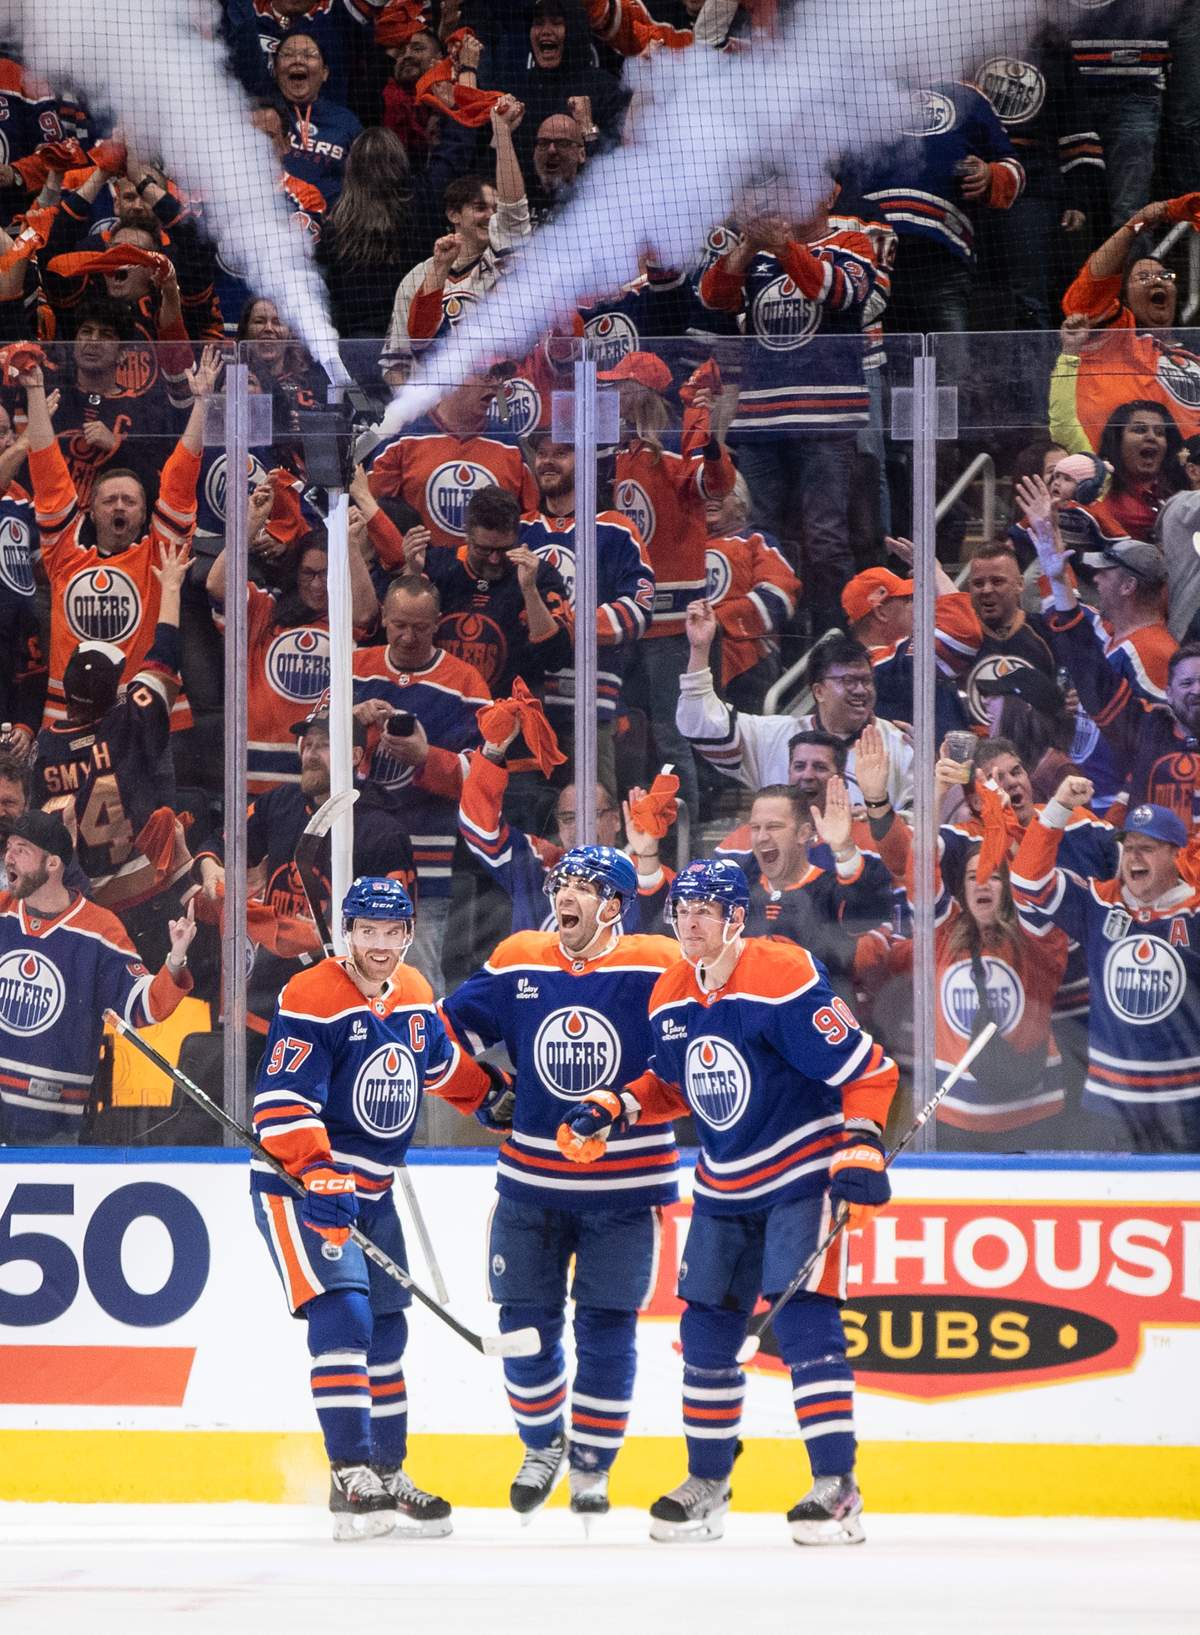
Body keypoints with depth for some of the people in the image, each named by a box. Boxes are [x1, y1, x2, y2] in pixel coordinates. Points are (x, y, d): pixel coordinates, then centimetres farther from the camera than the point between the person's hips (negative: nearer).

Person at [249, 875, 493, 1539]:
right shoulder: (311, 1001, -19)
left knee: (385, 1333, 13)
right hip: (297, 1184, -8)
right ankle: (351, 1481, -22)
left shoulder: (413, 995, 6)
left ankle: (388, 1474, 25)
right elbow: (281, 1104, -25)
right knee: (342, 1316, -20)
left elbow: (440, 1061, 29)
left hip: (370, 1191, 8)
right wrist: (320, 1177, -35)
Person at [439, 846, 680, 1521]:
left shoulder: (657, 970, -11)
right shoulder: (518, 964, 0)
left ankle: (592, 1464, 16)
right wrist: (483, 1093, 3)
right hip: (532, 1180, 3)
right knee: (525, 1324, 6)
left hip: (625, 1187, -3)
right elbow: (454, 1026, 12)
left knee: (606, 1330, 0)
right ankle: (544, 1446, 29)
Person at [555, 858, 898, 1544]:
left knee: (804, 1320, -17)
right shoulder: (671, 998, 5)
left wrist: (861, 1147, -28)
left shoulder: (783, 979, -20)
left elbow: (866, 1069, -19)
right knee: (707, 1329, 9)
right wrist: (613, 1106, 4)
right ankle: (708, 1485, 21)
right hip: (724, 1187, 8)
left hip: (802, 1173, -8)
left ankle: (837, 1487, -16)